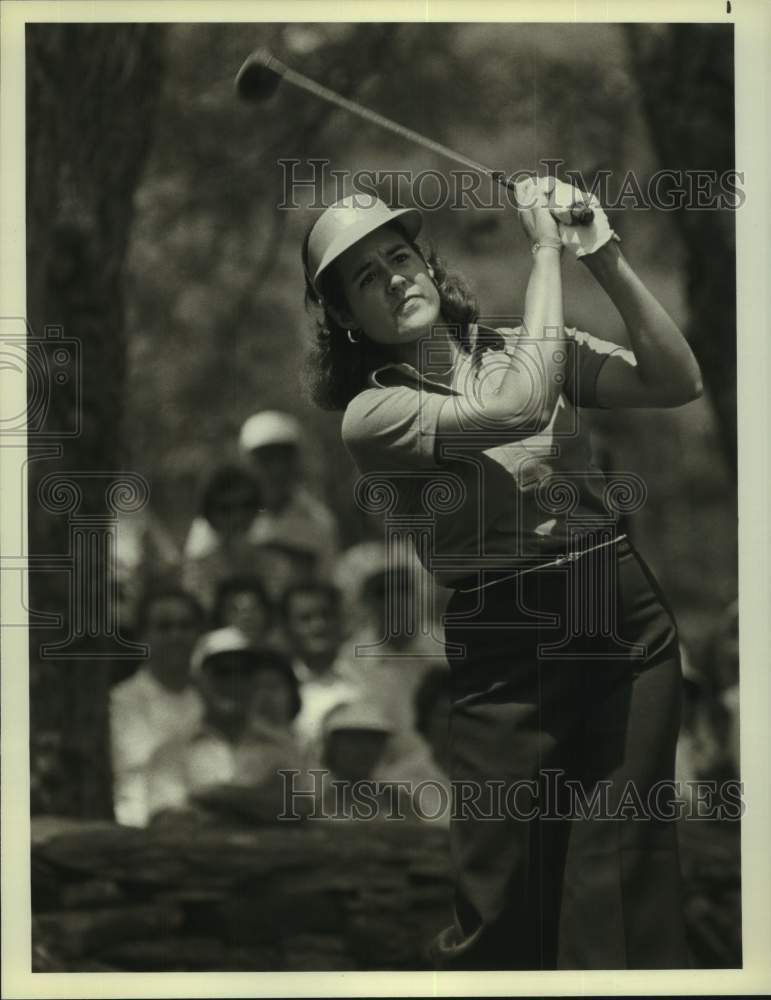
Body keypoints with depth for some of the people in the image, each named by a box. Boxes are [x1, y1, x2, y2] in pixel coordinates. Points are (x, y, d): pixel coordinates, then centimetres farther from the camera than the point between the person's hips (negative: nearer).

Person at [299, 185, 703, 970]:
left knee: (627, 882, 0)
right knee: (506, 905, 0)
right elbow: (523, 406, -19)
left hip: (627, 619, 3)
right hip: (505, 653, -3)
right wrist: (545, 248, -12)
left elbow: (676, 383, -1)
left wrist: (604, 256, -10)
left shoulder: (518, 347, 9)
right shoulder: (372, 413, -4)